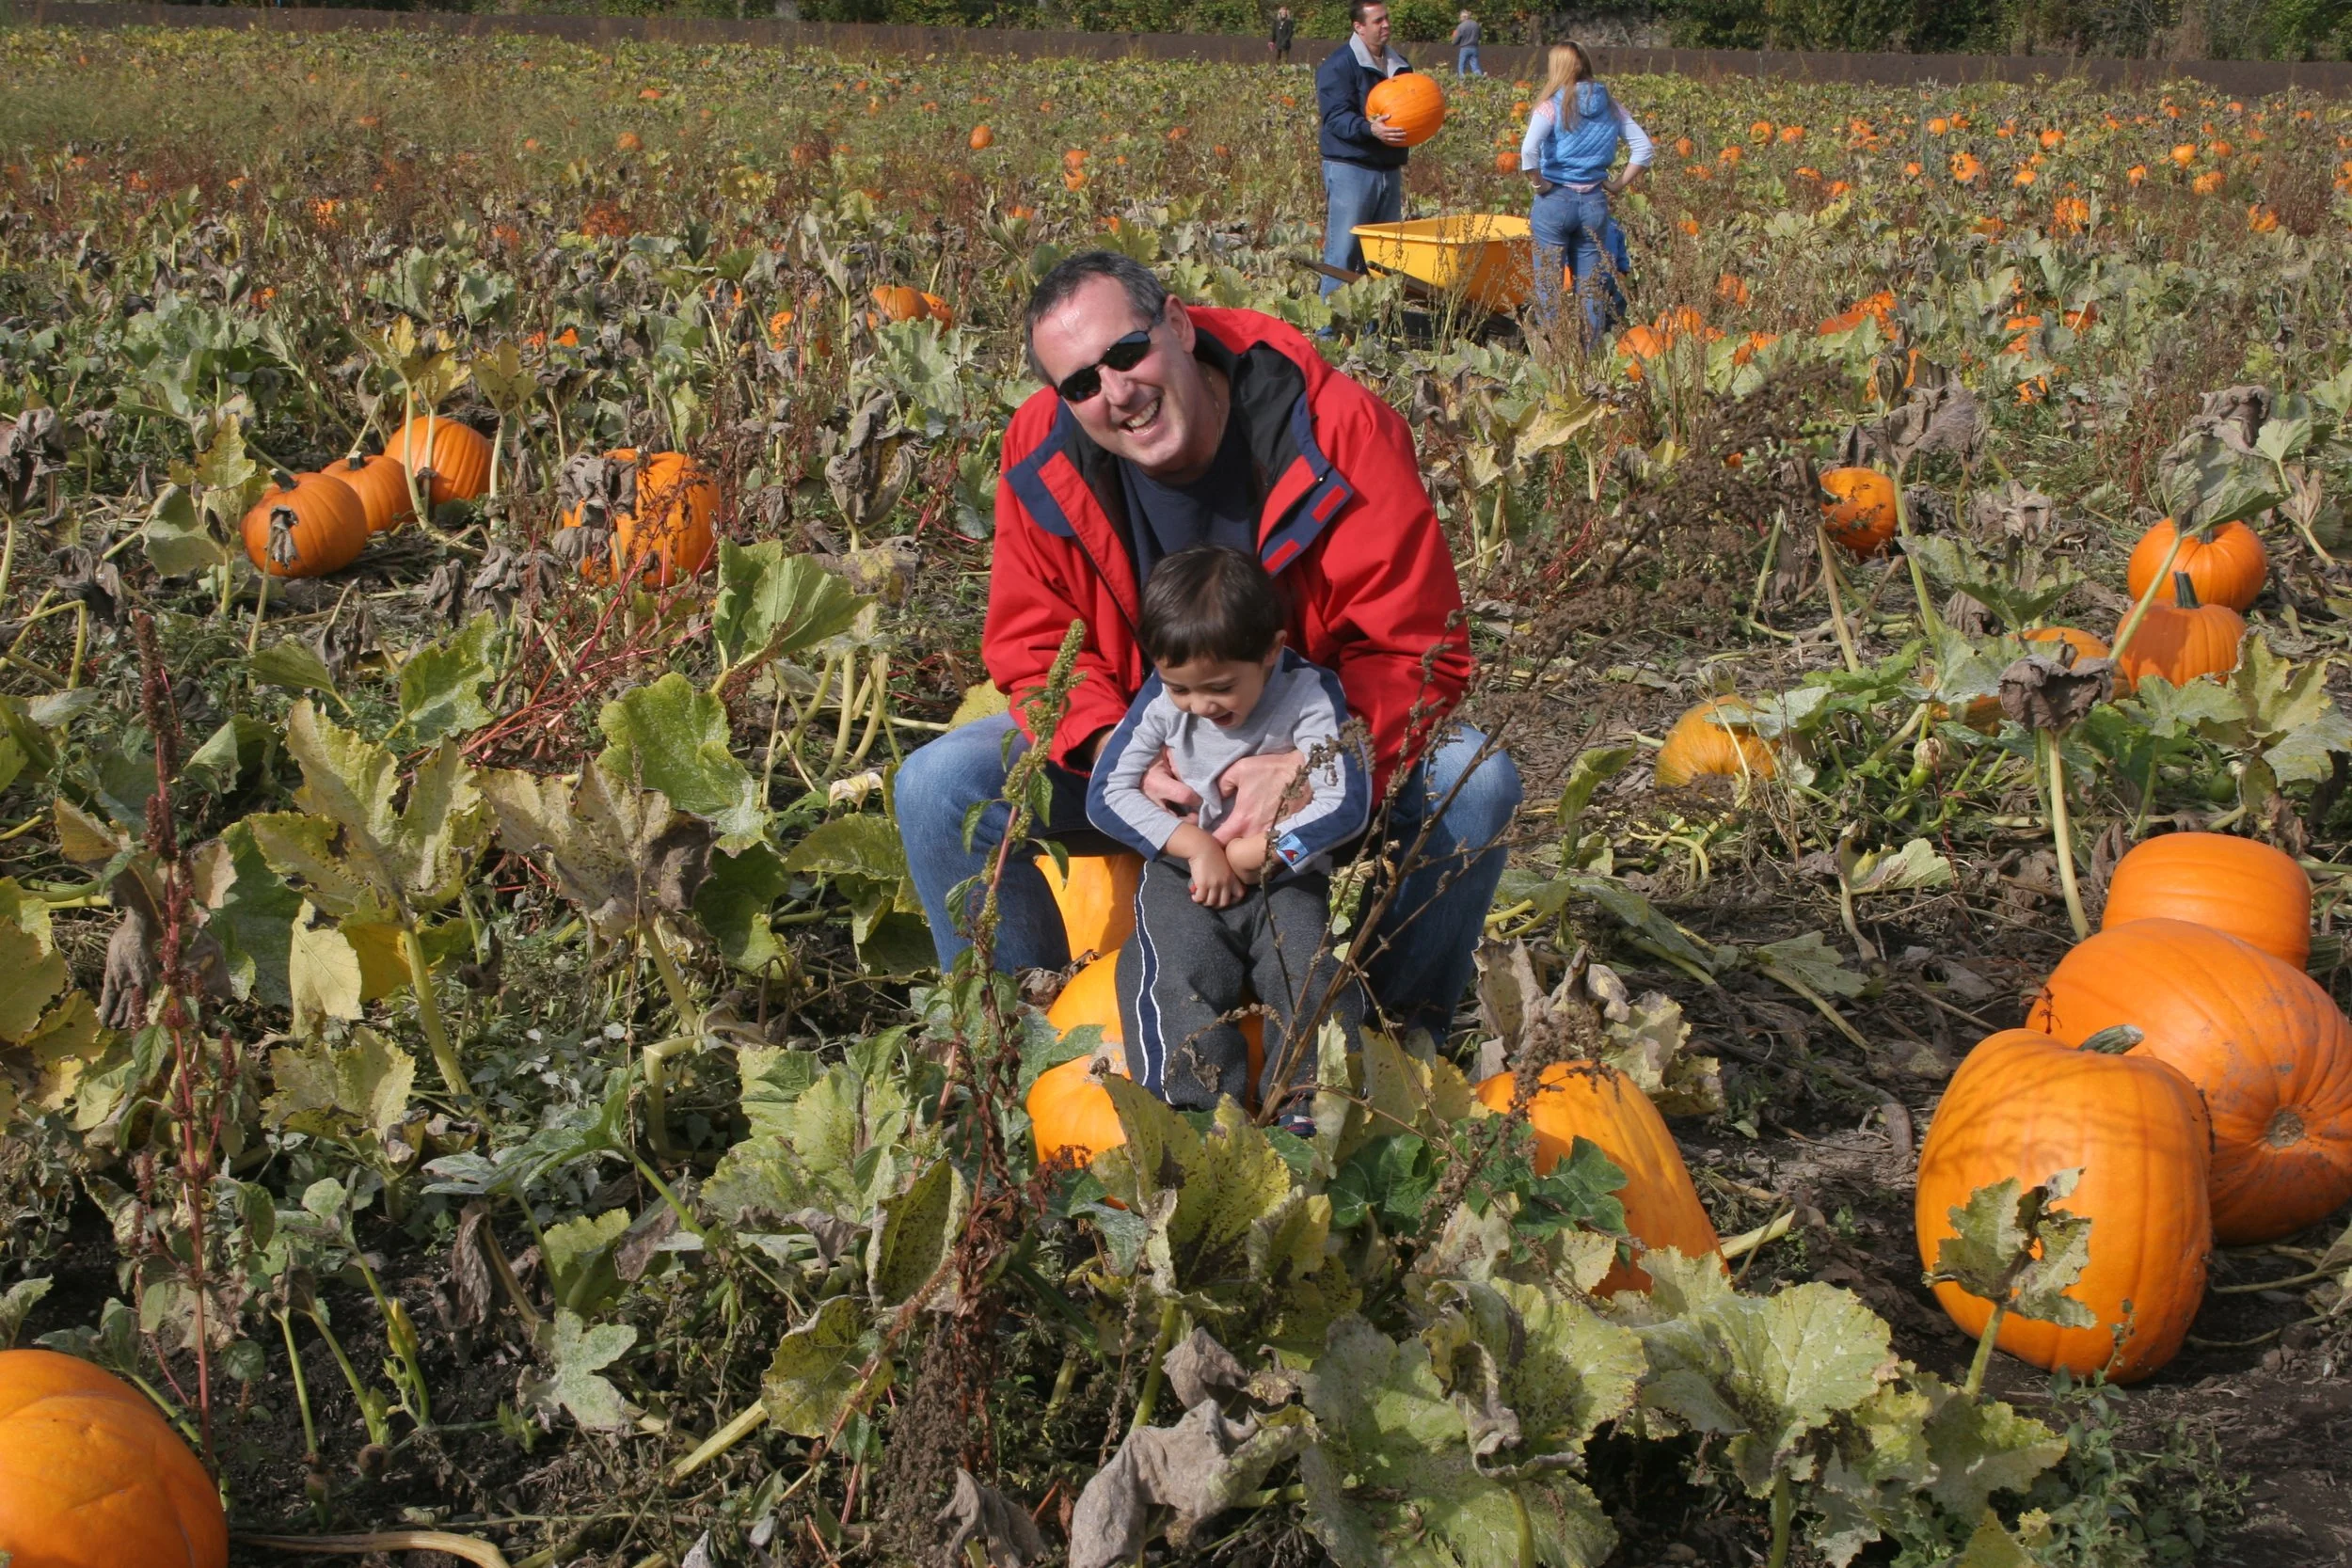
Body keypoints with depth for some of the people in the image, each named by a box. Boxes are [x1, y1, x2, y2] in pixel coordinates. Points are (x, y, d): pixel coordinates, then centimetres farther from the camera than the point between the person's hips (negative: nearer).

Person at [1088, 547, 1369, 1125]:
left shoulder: (1310, 697, -13)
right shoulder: (1161, 701, -7)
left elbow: (1345, 806, -17)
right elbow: (1106, 793, -6)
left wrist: (1246, 855, -17)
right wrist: (1196, 847, -16)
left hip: (1285, 876, -1)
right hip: (1183, 872, 1)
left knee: (1310, 976, -23)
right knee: (1177, 977, -24)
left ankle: (1310, 1112, -21)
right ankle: (1201, 1113, -28)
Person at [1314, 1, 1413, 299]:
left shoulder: (1398, 64, 15)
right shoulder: (1339, 65, -9)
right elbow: (1336, 117, -18)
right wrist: (1370, 129, -34)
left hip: (1389, 170, 8)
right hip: (1350, 170, -8)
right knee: (1344, 250, -8)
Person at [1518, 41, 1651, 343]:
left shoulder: (1552, 106, -9)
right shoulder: (1609, 106, 5)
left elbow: (1528, 151, -23)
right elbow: (1644, 146, 6)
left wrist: (1539, 184, -11)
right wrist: (1620, 184, 7)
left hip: (1555, 201, -4)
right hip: (1595, 203, 4)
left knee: (1549, 284, 4)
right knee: (1592, 286, 11)